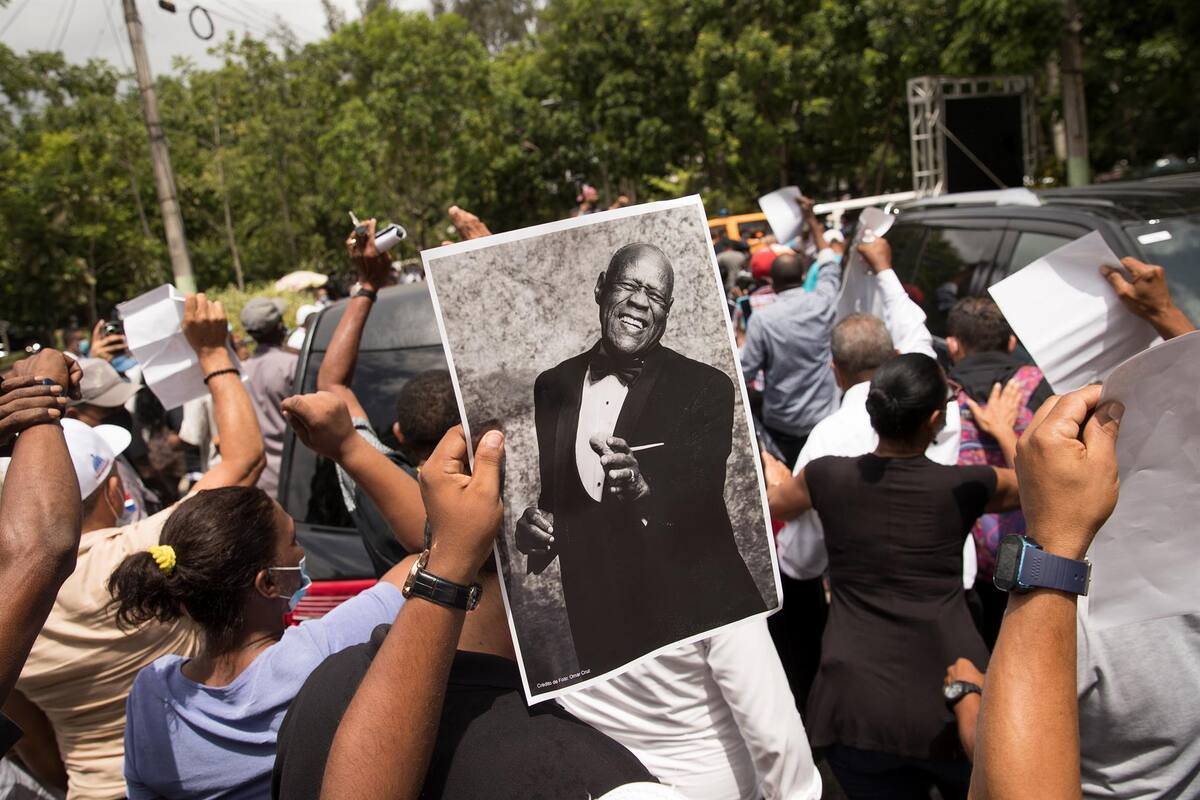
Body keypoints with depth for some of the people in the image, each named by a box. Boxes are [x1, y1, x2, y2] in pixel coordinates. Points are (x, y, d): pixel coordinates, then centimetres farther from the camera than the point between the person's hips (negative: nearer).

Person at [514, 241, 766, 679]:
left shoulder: (705, 387, -7)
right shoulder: (552, 386, 4)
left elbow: (702, 499, -19)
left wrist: (643, 488, -38)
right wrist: (532, 528, -7)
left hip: (693, 613, -3)